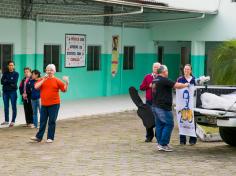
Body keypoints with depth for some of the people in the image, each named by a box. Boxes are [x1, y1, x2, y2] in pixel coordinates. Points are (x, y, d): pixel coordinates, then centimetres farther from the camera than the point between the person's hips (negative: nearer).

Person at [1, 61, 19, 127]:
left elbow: (14, 82, -14)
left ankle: (13, 121, 2)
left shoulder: (16, 74, 0)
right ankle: (6, 120, 19)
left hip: (13, 92, -4)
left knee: (13, 107, -1)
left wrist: (6, 81, -8)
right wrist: (10, 82, -14)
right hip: (5, 91, 4)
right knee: (6, 107, 10)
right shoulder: (5, 73, 9)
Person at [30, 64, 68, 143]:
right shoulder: (42, 79, 7)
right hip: (44, 104, 3)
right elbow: (36, 87, -8)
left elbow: (64, 90, -1)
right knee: (42, 121, 8)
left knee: (52, 121, 1)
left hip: (54, 104, -3)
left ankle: (50, 138, 8)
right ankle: (39, 137, 14)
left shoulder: (57, 81, 0)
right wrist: (43, 80, -15)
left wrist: (66, 83, -19)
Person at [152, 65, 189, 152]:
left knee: (159, 125, 12)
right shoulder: (164, 80, -15)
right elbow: (177, 85, -15)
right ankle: (163, 144, -7)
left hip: (155, 106, 9)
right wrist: (186, 85, 2)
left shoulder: (154, 80, 12)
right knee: (169, 124, -4)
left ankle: (160, 143, 15)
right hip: (163, 107, -9)